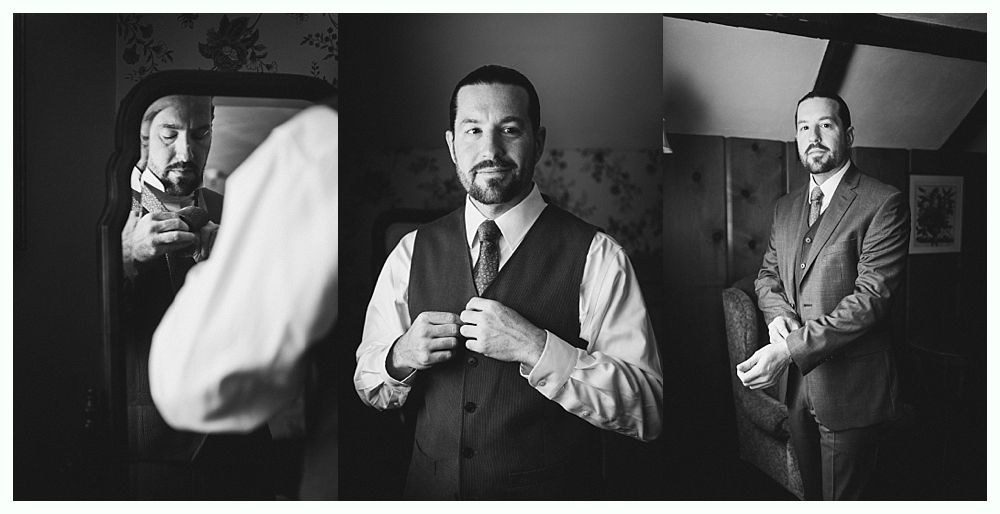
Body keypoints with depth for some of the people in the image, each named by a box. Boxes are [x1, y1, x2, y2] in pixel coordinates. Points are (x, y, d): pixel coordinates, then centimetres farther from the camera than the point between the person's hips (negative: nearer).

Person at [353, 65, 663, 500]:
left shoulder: (596, 257, -15)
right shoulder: (412, 252, -3)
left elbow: (646, 413, -19)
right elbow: (367, 387, 3)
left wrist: (534, 348, -29)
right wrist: (399, 358, -18)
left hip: (551, 495, -2)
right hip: (431, 490, 3)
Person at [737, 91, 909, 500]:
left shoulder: (883, 203, -11)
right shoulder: (785, 207, 11)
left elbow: (872, 296, -19)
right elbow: (767, 274, 17)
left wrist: (789, 349, -27)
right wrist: (777, 313, -8)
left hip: (851, 386, -6)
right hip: (796, 381, 6)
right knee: (811, 492, 21)